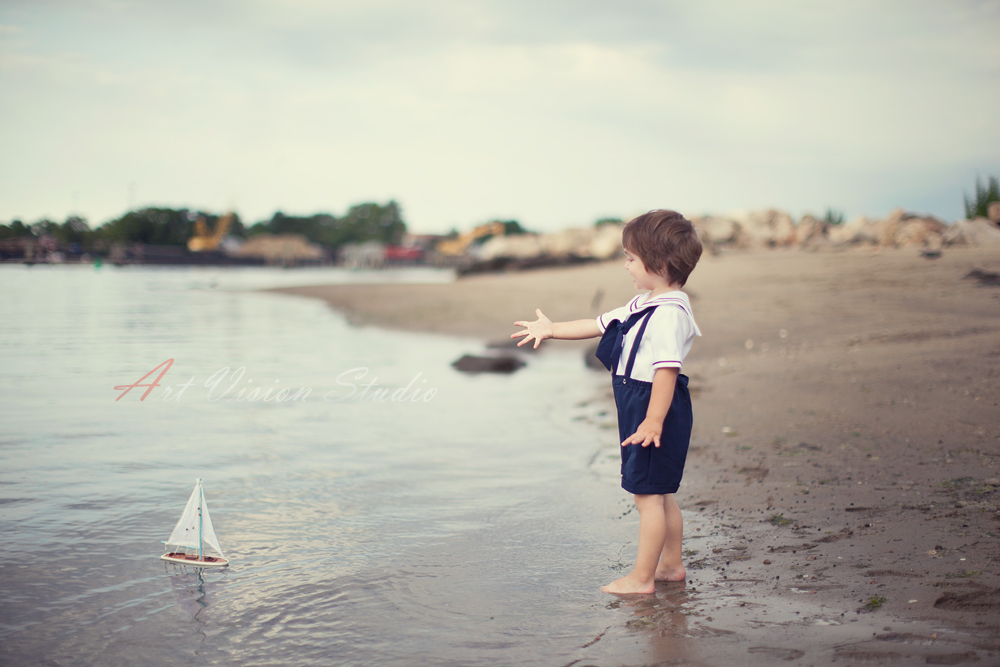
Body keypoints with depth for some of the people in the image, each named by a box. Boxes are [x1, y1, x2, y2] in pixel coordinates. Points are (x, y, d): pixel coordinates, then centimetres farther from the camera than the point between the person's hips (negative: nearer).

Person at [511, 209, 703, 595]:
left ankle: (641, 577, 4)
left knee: (647, 493, -4)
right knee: (660, 494, 18)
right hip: (638, 406, 11)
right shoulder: (642, 306, 13)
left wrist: (653, 420, -28)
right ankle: (671, 564, 30)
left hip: (656, 408, -11)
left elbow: (666, 370, -26)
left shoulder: (669, 313, -20)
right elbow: (599, 325, 22)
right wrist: (552, 329, 24)